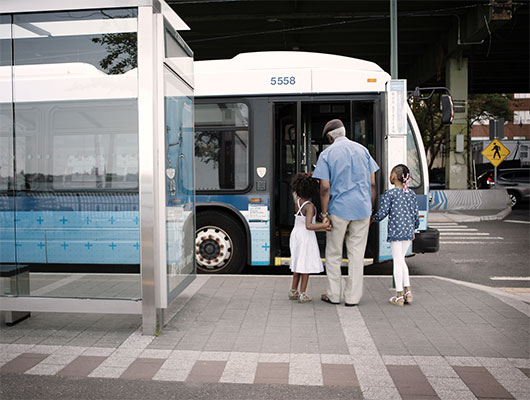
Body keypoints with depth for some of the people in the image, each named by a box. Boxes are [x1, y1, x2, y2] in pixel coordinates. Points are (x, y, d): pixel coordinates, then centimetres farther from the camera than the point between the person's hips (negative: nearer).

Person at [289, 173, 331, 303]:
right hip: (306, 238, -7)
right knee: (306, 265, 1)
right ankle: (302, 294, 3)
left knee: (298, 264, 17)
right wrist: (323, 225, -35)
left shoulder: (296, 201, 0)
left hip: (296, 234, 7)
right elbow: (308, 226, -29)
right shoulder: (310, 206, -20)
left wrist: (302, 179, 17)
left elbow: (294, 191, 23)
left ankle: (293, 291, 24)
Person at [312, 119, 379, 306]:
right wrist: (371, 210, 14)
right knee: (357, 253, 8)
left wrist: (324, 214, -4)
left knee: (334, 253, 11)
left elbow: (325, 188, -9)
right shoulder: (362, 150, 8)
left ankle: (334, 294, 17)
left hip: (339, 208, -3)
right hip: (362, 208, 3)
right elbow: (372, 183, 7)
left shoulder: (327, 154, -3)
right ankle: (352, 297, 13)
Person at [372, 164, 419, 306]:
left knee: (397, 261, 0)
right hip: (408, 231, 5)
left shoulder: (389, 194, -9)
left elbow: (382, 213, -10)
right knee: (401, 260, 18)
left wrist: (374, 218, 10)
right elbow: (415, 213, 11)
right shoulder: (411, 194, 8)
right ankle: (407, 291, 16)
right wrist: (414, 228, 25)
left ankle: (399, 296, 5)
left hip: (396, 231, -5)